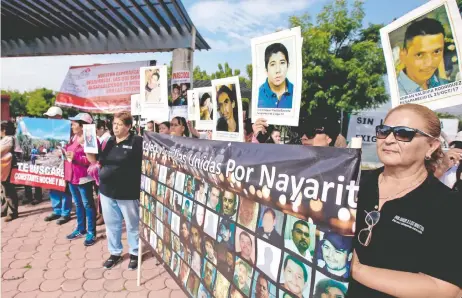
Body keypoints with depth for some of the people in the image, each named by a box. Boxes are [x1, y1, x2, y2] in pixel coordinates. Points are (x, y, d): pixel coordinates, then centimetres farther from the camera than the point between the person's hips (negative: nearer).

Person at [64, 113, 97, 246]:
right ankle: (81, 229, 30)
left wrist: (75, 157, -25)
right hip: (72, 176, 9)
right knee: (78, 204, 17)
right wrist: (65, 153, 10)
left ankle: (91, 233, 10)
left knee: (88, 204, 0)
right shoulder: (74, 138, 13)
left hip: (83, 177, -9)